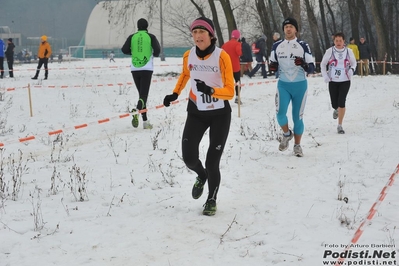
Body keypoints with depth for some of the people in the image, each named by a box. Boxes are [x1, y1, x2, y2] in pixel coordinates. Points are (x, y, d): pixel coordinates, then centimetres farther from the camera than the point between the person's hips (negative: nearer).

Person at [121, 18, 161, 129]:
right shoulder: (151, 37, 0)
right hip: (147, 69, -3)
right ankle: (137, 110, -36)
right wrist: (155, 54, 13)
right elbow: (157, 50, -10)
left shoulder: (132, 37, 5)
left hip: (135, 69, 3)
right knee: (144, 94, -5)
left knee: (141, 93, 13)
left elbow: (124, 50, -2)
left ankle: (145, 121, 10)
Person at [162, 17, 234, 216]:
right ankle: (201, 176, 30)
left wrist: (210, 91, -38)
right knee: (189, 158, -8)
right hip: (196, 112, 3)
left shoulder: (222, 56, -19)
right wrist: (175, 93, 11)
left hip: (220, 114, -3)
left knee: (212, 162, -4)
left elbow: (230, 91, -21)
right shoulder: (188, 56, -6)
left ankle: (212, 200, 22)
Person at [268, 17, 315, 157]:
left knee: (297, 117, 5)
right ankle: (287, 134, 15)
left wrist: (304, 64, -27)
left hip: (300, 85, -1)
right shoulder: (277, 46, 4)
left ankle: (297, 145, 20)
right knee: (280, 113, -15)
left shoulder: (303, 46, -3)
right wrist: (272, 66, -11)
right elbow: (272, 64, 13)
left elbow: (311, 68, -5)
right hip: (283, 85, 1)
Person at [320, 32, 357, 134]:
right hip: (333, 81, 1)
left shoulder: (349, 51, -1)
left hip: (345, 81, -1)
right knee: (334, 104, 4)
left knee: (341, 102, -14)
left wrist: (352, 70, -8)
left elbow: (354, 63, 13)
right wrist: (325, 76, -5)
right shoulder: (330, 51, -4)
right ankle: (337, 110, 45)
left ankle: (340, 126, -5)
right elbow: (323, 64, 7)